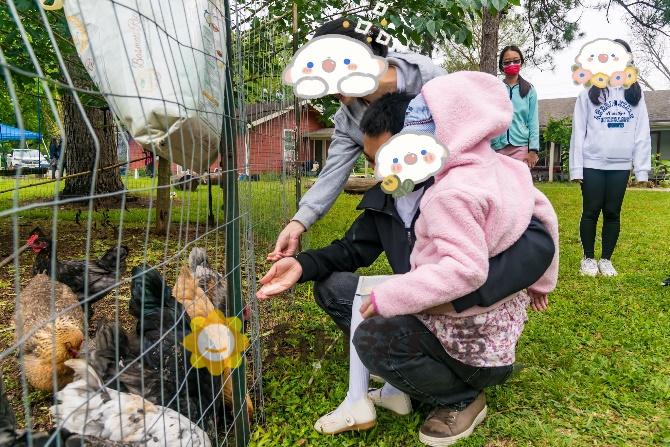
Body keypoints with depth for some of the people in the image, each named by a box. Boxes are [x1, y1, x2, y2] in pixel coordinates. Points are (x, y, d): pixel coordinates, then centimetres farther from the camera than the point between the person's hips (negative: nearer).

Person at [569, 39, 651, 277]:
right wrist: (576, 167, -7)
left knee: (612, 213, 6)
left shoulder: (635, 93, 9)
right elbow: (578, 132, 0)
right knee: (591, 212, 1)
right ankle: (588, 259, 14)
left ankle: (606, 259, 17)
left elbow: (642, 133, 5)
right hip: (593, 164, -2)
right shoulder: (589, 93, 4)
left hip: (621, 165, 2)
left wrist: (642, 168, -2)